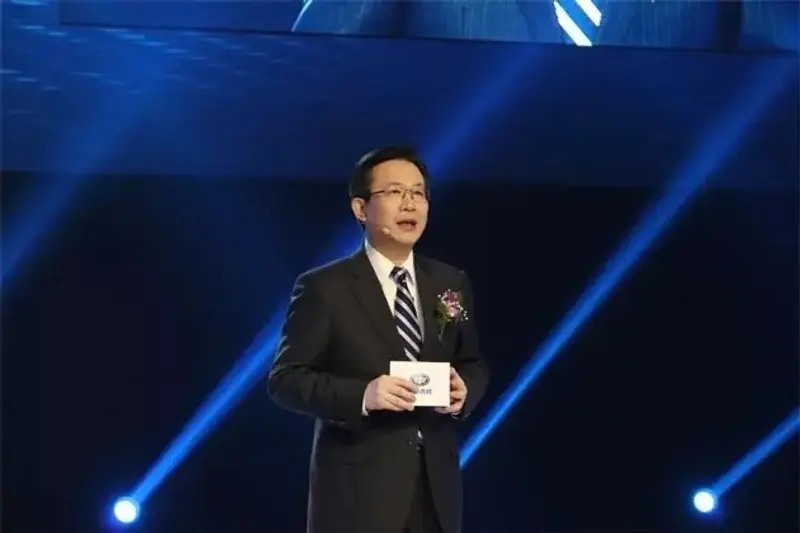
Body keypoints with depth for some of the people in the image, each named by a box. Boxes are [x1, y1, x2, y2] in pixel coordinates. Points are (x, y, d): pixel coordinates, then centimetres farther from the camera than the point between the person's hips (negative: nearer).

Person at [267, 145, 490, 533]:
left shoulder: (452, 284, 11)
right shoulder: (323, 288, -5)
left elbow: (473, 364, 18)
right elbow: (285, 379, -7)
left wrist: (464, 390, -6)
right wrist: (361, 395, -22)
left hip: (436, 485, 5)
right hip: (357, 489, -5)